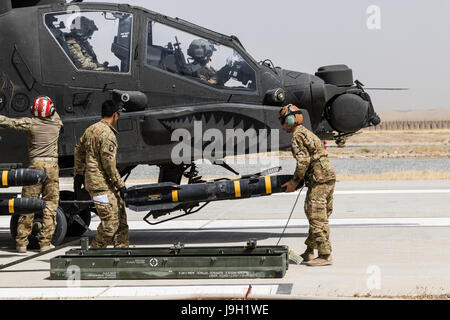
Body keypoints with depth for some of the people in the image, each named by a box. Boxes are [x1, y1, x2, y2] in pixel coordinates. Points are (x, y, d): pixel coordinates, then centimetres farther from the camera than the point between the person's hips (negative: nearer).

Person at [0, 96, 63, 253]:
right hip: (52, 165, 2)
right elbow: (55, 116, 30)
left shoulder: (30, 123, -4)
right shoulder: (56, 124, 6)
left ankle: (22, 242, 4)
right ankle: (45, 242, 6)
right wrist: (50, 107, 43)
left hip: (35, 165, -1)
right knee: (50, 204, 7)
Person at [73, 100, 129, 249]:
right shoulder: (107, 134, -15)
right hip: (102, 184, -10)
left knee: (121, 219, 13)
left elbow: (79, 150, 23)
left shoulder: (90, 129, 14)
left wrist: (78, 174, 31)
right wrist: (120, 184, -12)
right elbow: (108, 163, -18)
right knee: (110, 223, -8)